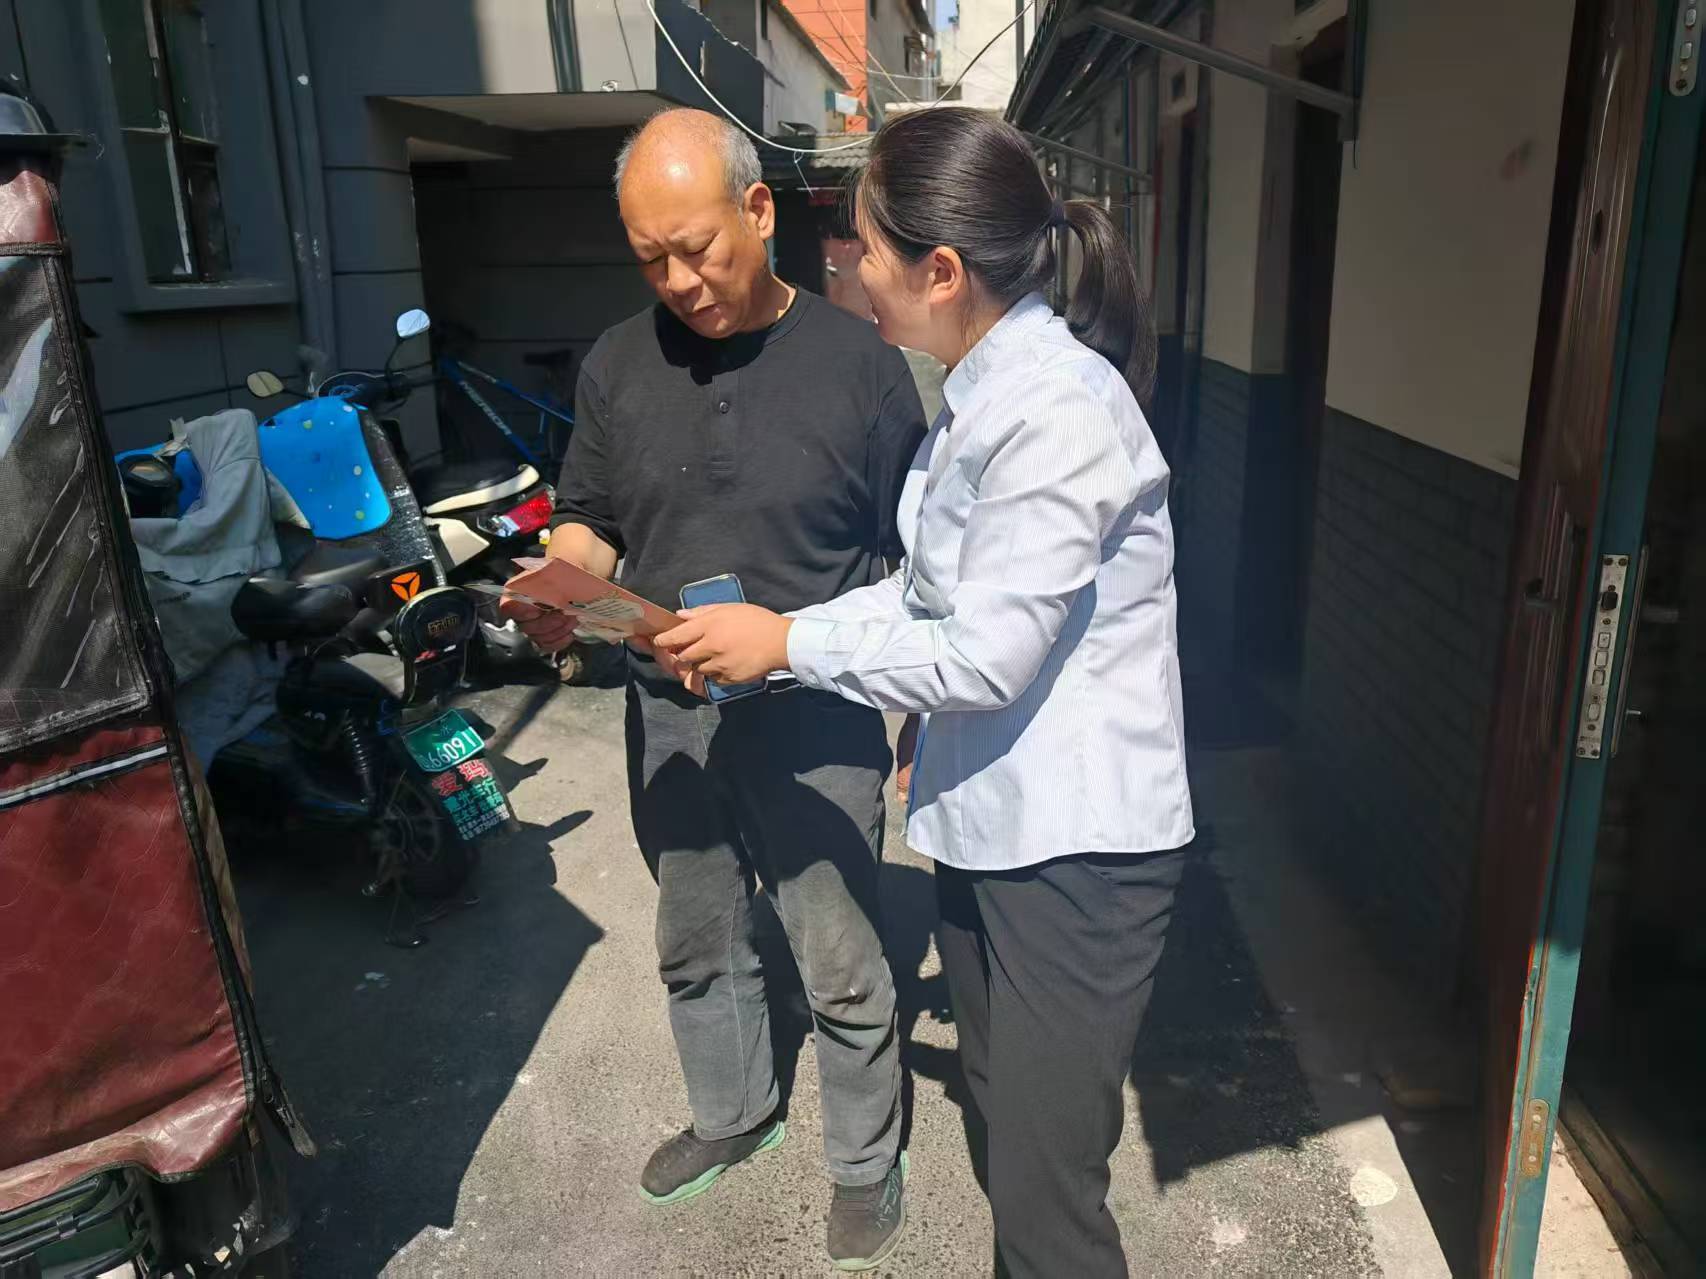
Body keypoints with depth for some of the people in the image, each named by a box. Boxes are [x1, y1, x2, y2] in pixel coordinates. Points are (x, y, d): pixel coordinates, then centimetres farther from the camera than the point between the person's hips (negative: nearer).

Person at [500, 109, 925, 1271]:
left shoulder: (859, 361, -10)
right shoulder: (619, 364, 1)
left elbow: (917, 557, -4)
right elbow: (589, 522, 9)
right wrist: (558, 595, -13)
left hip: (815, 725, -4)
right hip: (668, 716, 4)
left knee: (843, 971, 9)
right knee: (697, 945, 22)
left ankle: (866, 1168, 34)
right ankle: (735, 1114, 49)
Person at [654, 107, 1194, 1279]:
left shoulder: (1058, 412, -22)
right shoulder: (985, 391, 9)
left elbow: (984, 655, -22)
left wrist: (789, 644, -12)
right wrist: (767, 638, 3)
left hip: (1075, 844, -9)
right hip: (988, 821, 9)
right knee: (1013, 1133, 23)